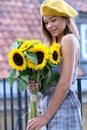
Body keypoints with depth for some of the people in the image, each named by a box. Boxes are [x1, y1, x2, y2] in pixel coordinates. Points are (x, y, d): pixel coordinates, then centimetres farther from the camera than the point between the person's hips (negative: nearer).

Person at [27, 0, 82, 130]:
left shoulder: (69, 39, -7)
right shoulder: (55, 45, 20)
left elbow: (65, 84, -15)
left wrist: (45, 117, -15)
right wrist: (38, 85, -2)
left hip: (63, 109, -9)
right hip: (54, 109, 9)